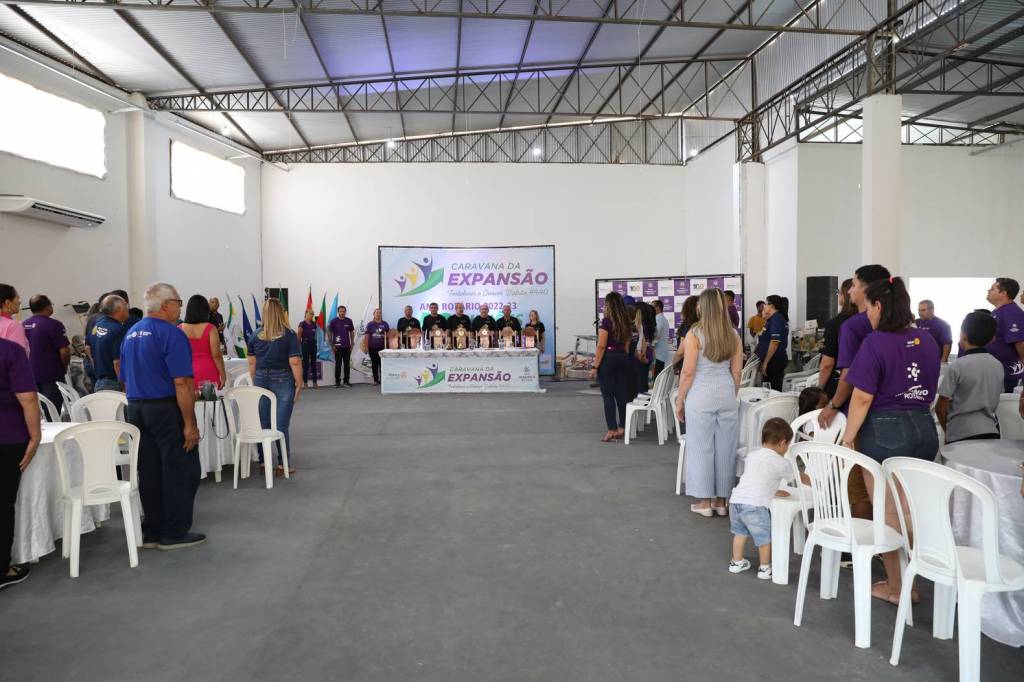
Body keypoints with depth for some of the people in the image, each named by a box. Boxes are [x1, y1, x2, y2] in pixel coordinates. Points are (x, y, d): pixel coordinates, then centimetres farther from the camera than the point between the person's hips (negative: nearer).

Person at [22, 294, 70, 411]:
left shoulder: (23, 325, 4)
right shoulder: (54, 325, -15)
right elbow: (64, 352, -18)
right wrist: (64, 367, 0)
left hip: (30, 375, 6)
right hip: (52, 375, -6)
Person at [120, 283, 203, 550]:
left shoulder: (130, 334, 13)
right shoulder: (171, 334, -14)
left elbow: (125, 379, 18)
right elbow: (181, 383, -20)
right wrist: (190, 424, -18)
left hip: (135, 408, 8)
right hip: (166, 408, -8)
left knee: (149, 473, 13)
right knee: (180, 472, 1)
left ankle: (151, 532, 19)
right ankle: (174, 533, 6)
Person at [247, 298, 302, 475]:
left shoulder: (255, 336, 4)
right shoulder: (289, 335, -7)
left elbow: (252, 363, 7)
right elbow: (295, 362, -11)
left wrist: (256, 383, 17)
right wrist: (299, 385, -3)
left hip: (261, 381, 3)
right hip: (283, 381, -3)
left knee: (263, 424, 10)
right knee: (282, 425, 2)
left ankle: (264, 462, 16)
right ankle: (283, 464, 5)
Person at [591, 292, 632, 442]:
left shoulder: (606, 321, -12)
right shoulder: (626, 322, 9)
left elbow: (601, 346, -15)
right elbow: (627, 344, 13)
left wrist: (595, 367, -12)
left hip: (608, 358, -6)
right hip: (623, 358, 6)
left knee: (608, 396, -1)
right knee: (622, 394, 10)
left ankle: (612, 431, -1)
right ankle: (622, 428, 15)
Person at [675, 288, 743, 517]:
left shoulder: (695, 333, -10)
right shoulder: (733, 335, 4)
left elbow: (688, 372, -10)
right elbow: (737, 372, 8)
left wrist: (680, 400, 0)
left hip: (701, 395, -4)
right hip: (727, 393, 4)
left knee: (701, 447, 5)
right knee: (725, 448, 10)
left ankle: (704, 502, 11)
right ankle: (721, 501, 19)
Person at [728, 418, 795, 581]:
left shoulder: (751, 455, 19)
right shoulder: (781, 463, 4)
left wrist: (773, 491, 39)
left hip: (736, 500, 6)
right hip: (755, 505, -6)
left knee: (740, 532, 25)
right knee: (764, 537, 13)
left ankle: (736, 562, 36)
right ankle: (764, 568, 25)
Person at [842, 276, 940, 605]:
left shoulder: (876, 343, -15)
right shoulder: (927, 340, 6)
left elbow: (863, 398, -17)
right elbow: (931, 392, 16)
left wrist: (847, 438, -9)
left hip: (885, 430, -6)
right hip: (924, 429, 6)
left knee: (888, 513, 7)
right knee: (912, 511, 17)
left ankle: (896, 587, 17)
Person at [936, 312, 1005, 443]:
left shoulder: (957, 366, -11)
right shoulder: (998, 365, 6)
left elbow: (941, 408, -8)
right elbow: (993, 402, 16)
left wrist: (948, 432, 7)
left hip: (961, 435, -5)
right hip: (991, 432, 5)